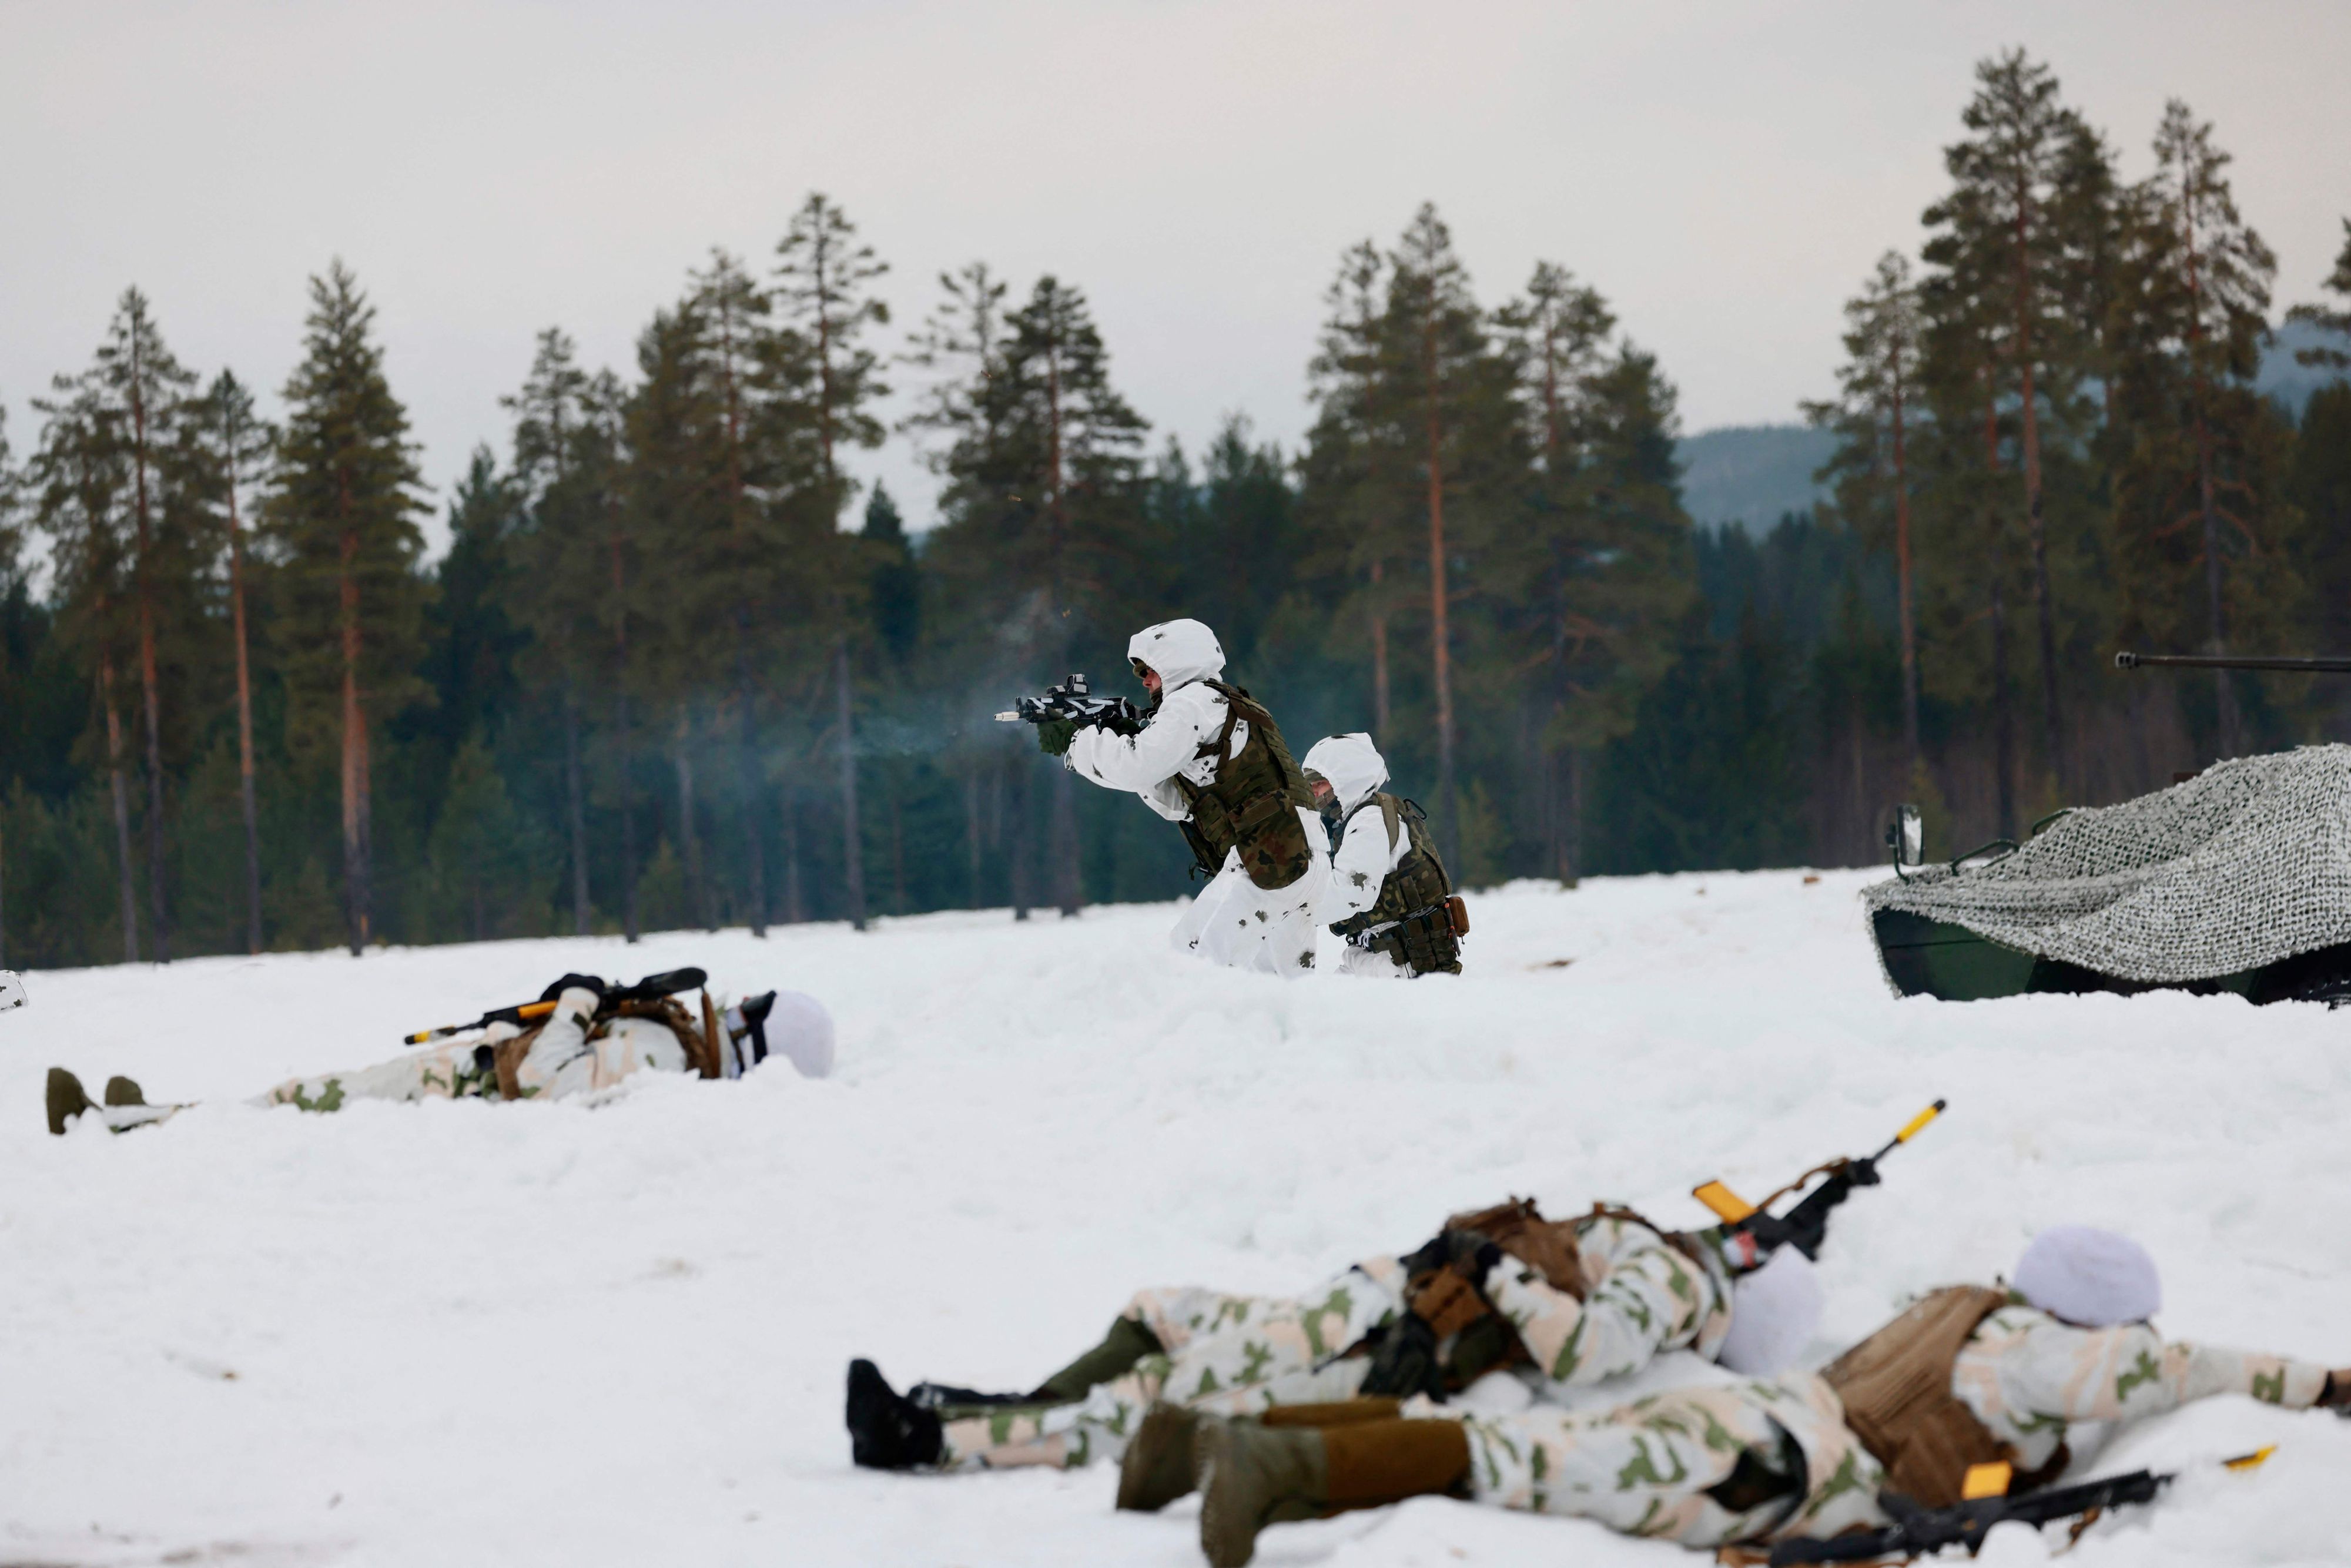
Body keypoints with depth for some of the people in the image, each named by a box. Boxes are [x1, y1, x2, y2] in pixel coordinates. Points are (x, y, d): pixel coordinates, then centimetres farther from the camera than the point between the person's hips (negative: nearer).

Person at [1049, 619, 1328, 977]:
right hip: (1300, 862, 10)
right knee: (1289, 978, 13)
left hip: (1267, 861, -10)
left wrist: (1072, 741, 1)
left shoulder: (1195, 701, -2)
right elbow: (1176, 803, 28)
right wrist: (1127, 734, 19)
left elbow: (1137, 765, -12)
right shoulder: (1230, 705, 27)